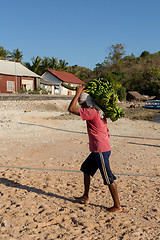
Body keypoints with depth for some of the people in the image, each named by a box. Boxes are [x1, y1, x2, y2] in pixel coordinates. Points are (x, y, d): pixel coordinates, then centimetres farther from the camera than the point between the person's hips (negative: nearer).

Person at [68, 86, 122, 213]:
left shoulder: (92, 112, -18)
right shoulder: (99, 112, 11)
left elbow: (71, 109, -18)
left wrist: (78, 93, -11)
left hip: (101, 151, -10)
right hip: (97, 150, 10)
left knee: (109, 179, -1)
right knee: (86, 169, 22)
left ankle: (117, 206, 11)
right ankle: (85, 197, 33)